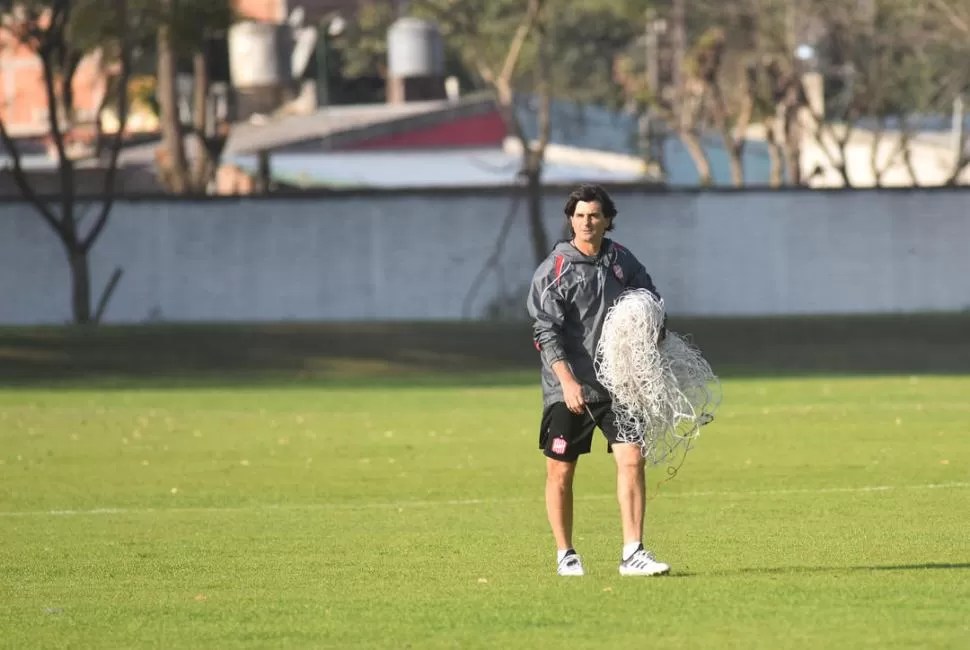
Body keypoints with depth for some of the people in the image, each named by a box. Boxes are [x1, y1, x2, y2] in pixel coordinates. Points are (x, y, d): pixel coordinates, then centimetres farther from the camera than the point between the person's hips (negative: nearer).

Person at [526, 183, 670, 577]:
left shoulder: (622, 261, 7)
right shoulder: (554, 270, -7)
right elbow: (545, 330, -14)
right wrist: (567, 381, -23)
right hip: (565, 389, -3)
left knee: (631, 460, -10)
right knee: (560, 472, 5)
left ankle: (632, 554, -10)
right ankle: (565, 555, 20)